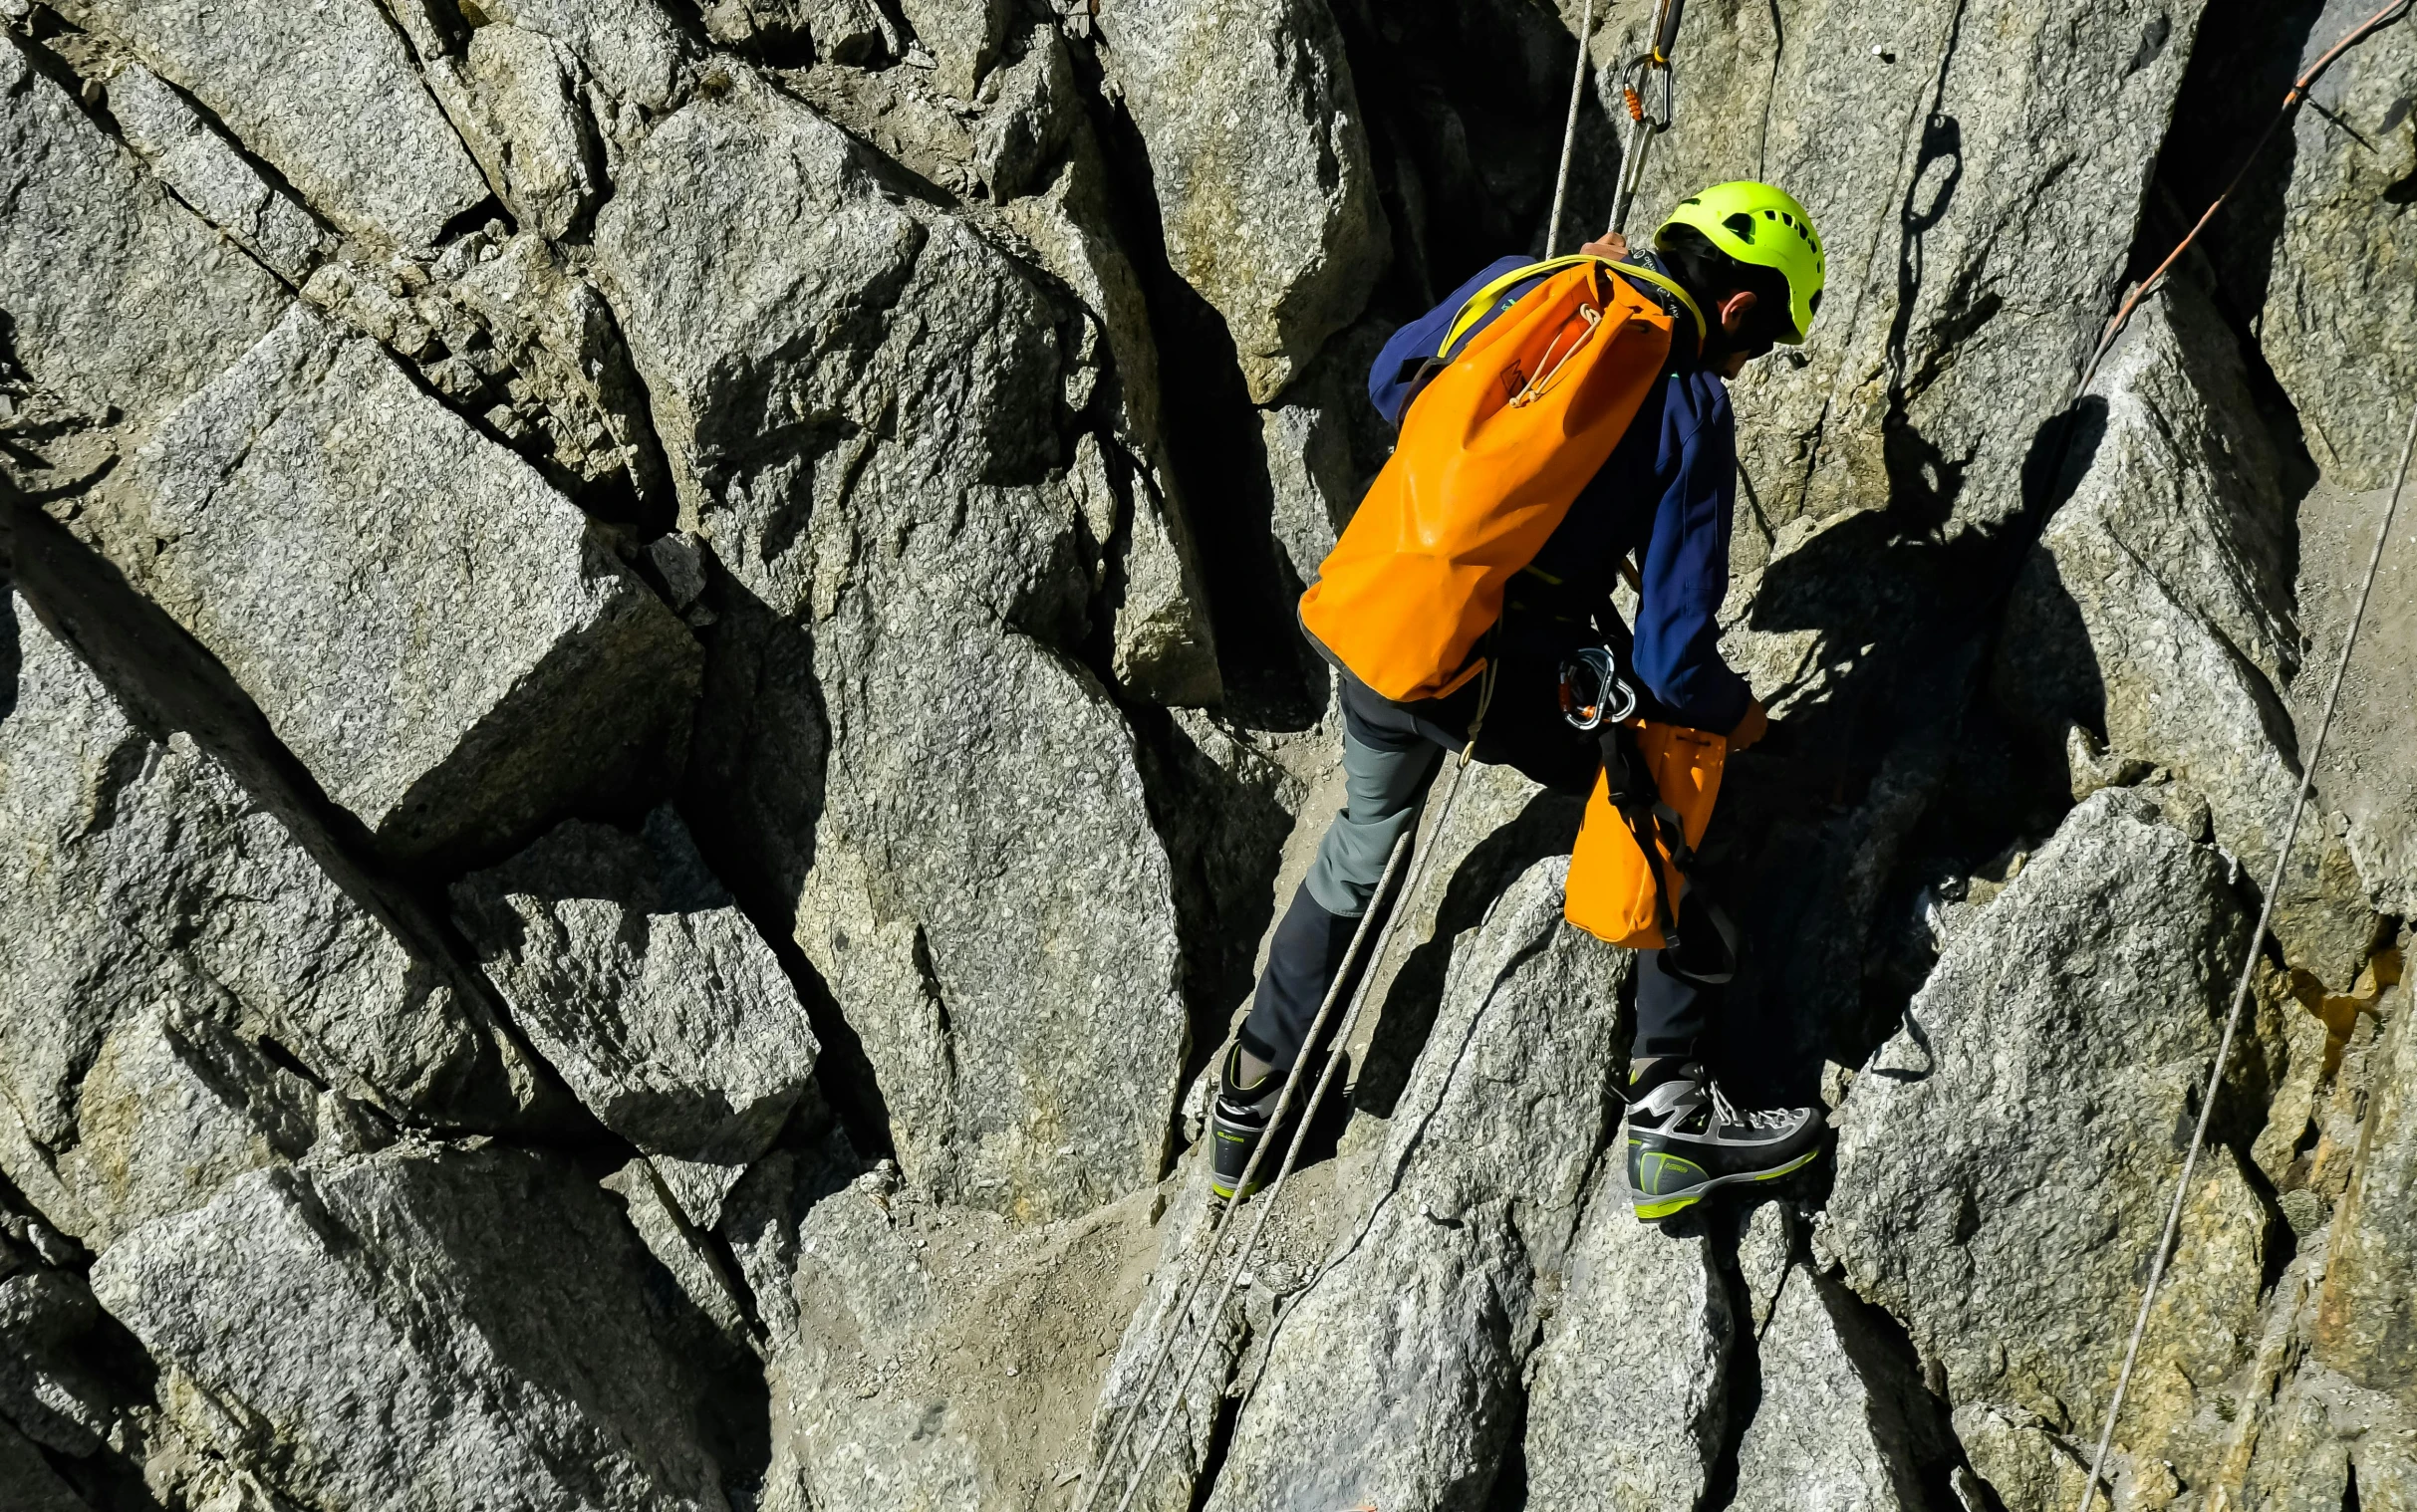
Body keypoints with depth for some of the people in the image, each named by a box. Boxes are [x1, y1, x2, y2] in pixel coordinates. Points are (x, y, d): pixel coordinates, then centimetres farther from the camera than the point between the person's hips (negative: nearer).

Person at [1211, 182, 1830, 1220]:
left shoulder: (1520, 286, 4)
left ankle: (1249, 1101, 44)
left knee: (1365, 843, 30)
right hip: (1505, 678, -6)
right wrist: (1735, 714, 12)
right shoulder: (1692, 413, -8)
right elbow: (1672, 657, -11)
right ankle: (1670, 1113, 10)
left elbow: (1391, 383, 24)